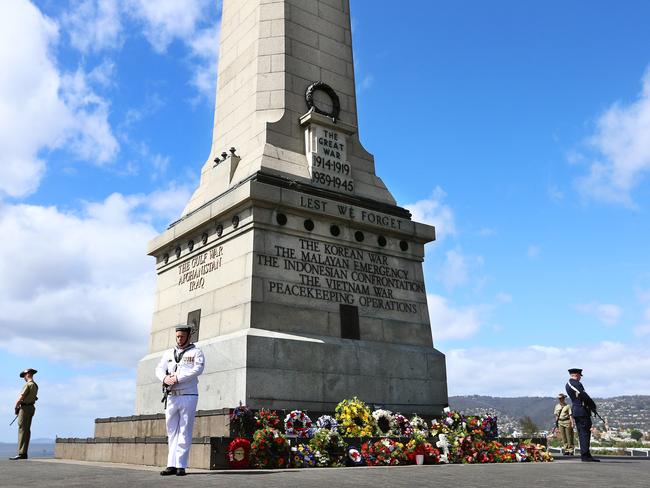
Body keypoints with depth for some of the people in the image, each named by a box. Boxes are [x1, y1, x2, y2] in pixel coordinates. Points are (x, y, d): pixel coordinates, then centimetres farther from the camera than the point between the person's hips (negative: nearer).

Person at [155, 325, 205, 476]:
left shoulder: (196, 352, 5)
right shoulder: (168, 353, 19)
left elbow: (198, 369, -12)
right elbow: (159, 369, 8)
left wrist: (177, 378, -18)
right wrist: (165, 378, -15)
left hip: (188, 396, -5)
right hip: (171, 397, 5)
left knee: (184, 432, -4)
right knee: (172, 432, 5)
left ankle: (181, 465, -2)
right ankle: (171, 465, 8)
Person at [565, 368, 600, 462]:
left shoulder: (568, 384, 15)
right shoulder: (577, 384, -16)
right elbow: (585, 397, -18)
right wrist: (593, 406, -4)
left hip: (575, 409, 10)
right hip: (582, 411, -10)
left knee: (582, 433, 12)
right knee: (585, 432, -7)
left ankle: (585, 454, 16)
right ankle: (585, 455, -8)